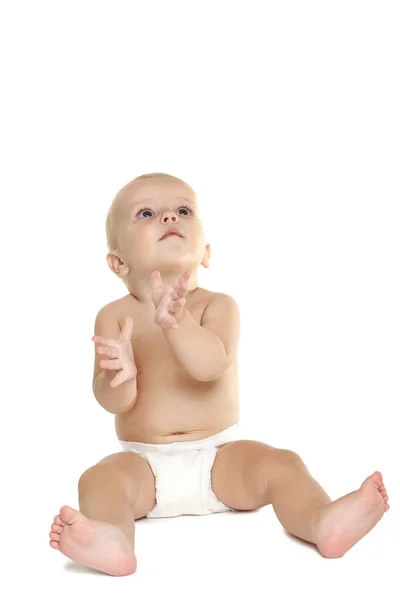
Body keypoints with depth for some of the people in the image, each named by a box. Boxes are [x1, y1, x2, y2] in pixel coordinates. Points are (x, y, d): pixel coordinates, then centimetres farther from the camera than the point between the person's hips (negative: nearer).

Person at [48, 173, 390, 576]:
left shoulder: (218, 306, -4)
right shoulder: (115, 316, -2)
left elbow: (211, 366, -24)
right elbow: (114, 402, -9)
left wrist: (174, 320, -41)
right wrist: (120, 374, -33)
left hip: (218, 454, 1)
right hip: (144, 462, 0)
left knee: (281, 464, -21)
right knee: (99, 478, -27)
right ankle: (114, 540, -51)